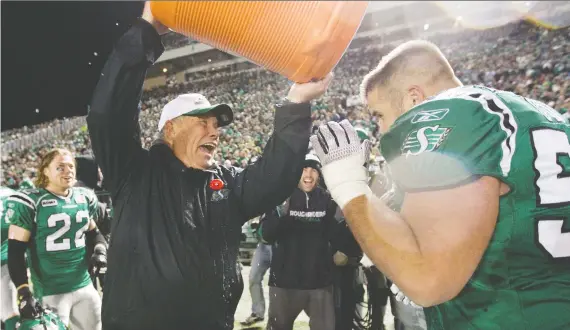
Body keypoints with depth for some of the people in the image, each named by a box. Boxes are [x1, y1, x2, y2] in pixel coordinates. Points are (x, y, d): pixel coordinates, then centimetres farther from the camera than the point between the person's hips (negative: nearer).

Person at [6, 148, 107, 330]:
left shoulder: (85, 198, 5)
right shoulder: (30, 202, -10)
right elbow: (15, 252, -9)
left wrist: (99, 249, -1)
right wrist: (23, 292, -13)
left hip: (84, 286, 5)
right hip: (50, 292, -5)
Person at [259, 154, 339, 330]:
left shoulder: (327, 199, -2)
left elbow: (334, 234, 7)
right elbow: (267, 236, -13)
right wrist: (280, 212, -27)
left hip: (320, 281, 1)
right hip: (285, 280, -1)